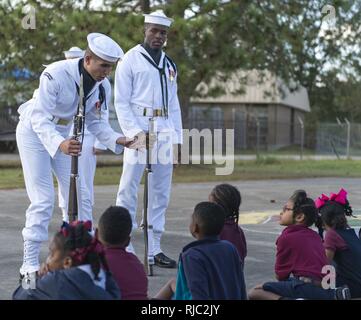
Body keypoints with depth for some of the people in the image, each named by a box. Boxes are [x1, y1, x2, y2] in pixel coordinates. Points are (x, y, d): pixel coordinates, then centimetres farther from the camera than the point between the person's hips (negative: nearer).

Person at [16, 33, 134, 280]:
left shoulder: (100, 84, -10)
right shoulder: (55, 74, -30)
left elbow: (95, 121, 0)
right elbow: (39, 118, -34)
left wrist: (117, 139, -18)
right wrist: (59, 144, -52)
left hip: (64, 135, 6)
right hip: (35, 132, -6)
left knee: (81, 197, 3)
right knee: (43, 201, -11)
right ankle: (30, 264, -1)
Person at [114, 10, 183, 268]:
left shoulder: (169, 64, 18)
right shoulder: (131, 60, 1)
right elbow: (121, 102, -4)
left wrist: (176, 138, 11)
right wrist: (135, 132, -14)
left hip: (164, 131, 6)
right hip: (138, 127, -6)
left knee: (161, 192, 6)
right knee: (129, 189, -7)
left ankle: (155, 248, 12)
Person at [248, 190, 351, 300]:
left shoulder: (286, 237, 0)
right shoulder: (314, 235, 19)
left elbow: (280, 276, 6)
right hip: (325, 289, 7)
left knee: (254, 292, -3)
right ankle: (333, 295, 13)